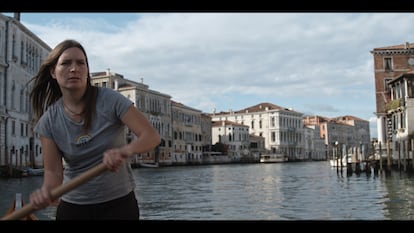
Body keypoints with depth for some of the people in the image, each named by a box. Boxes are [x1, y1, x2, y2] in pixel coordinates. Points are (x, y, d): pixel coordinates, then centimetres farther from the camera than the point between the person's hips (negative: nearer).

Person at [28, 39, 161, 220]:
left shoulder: (109, 100, -13)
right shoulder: (48, 122, -6)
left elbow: (152, 136, -19)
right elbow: (53, 170, -10)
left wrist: (126, 151, -40)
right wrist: (46, 192, -33)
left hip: (119, 204, -2)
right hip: (73, 207, 2)